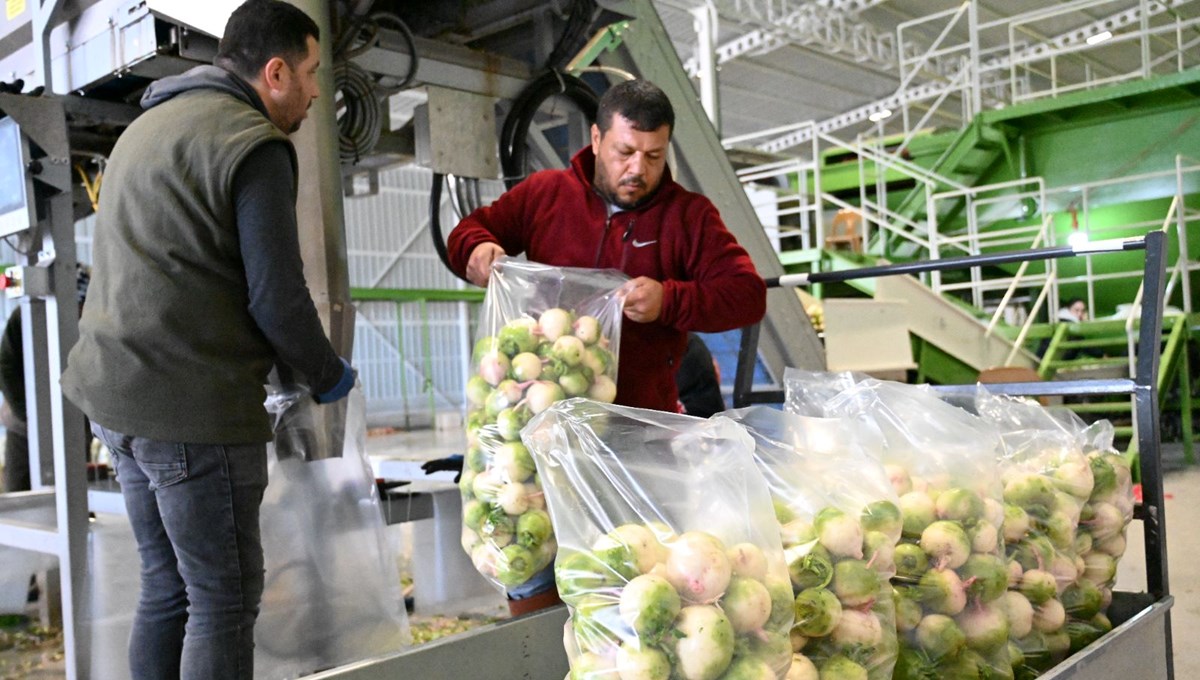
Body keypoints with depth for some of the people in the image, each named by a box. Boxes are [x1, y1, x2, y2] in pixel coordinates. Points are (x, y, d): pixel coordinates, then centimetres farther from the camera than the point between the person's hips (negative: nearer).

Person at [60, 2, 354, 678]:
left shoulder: (150, 125, 18)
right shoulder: (254, 145, -12)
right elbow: (277, 297, -16)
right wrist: (329, 375, 1)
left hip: (117, 393, 9)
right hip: (194, 411, -9)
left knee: (168, 587, 17)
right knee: (226, 598, 1)